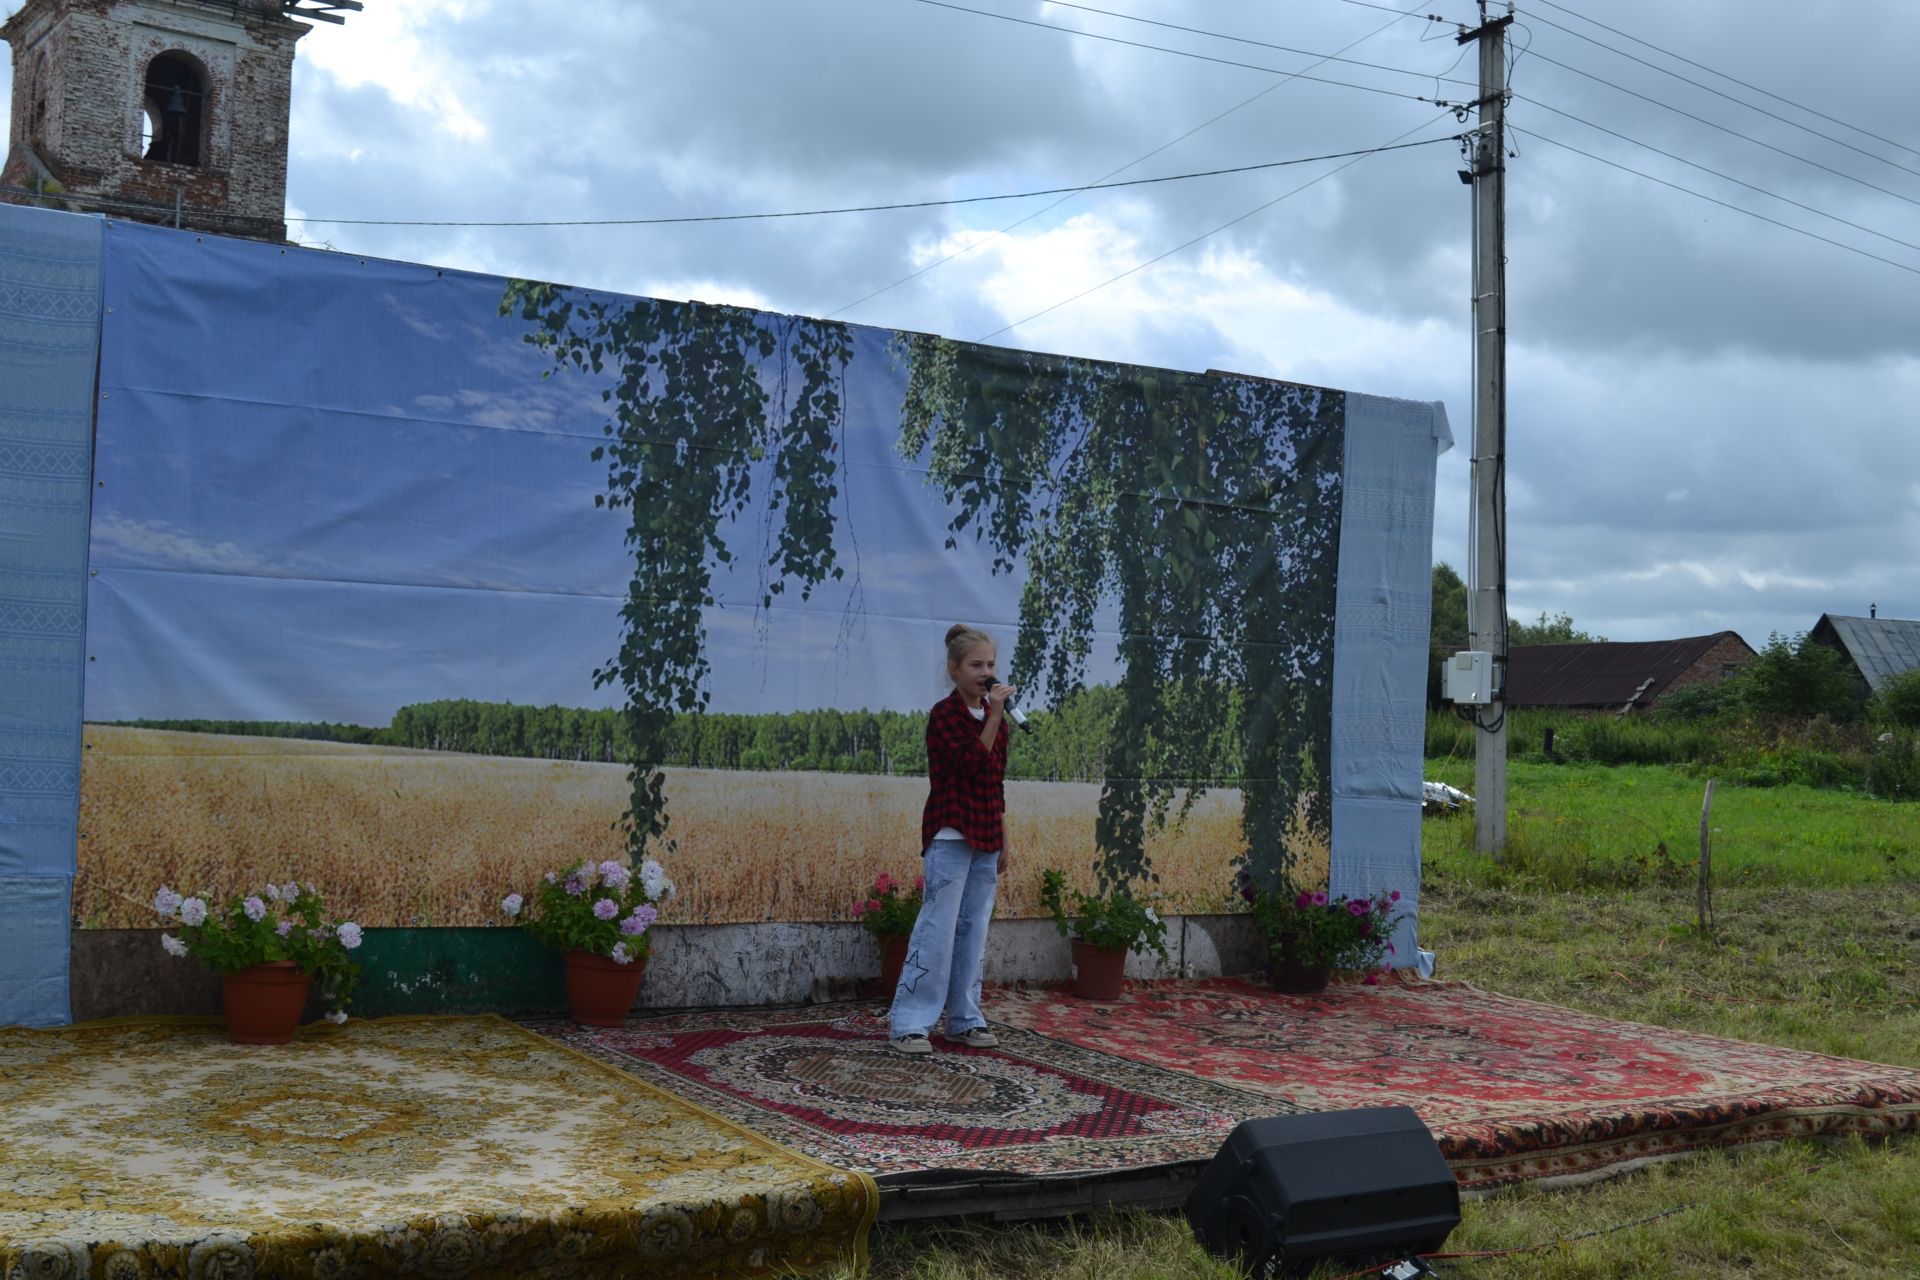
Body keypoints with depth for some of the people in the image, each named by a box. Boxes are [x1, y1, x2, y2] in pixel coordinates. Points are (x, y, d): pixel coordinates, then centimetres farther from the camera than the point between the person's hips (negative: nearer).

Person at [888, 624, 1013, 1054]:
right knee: (937, 931, -7)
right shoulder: (944, 714, -9)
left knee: (973, 933, 9)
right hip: (950, 837, -7)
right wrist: (995, 717, -23)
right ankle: (910, 1023, -2)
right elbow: (972, 767, -22)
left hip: (985, 839, 7)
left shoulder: (993, 716, 12)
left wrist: (1002, 840, 17)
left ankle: (965, 1020, 16)